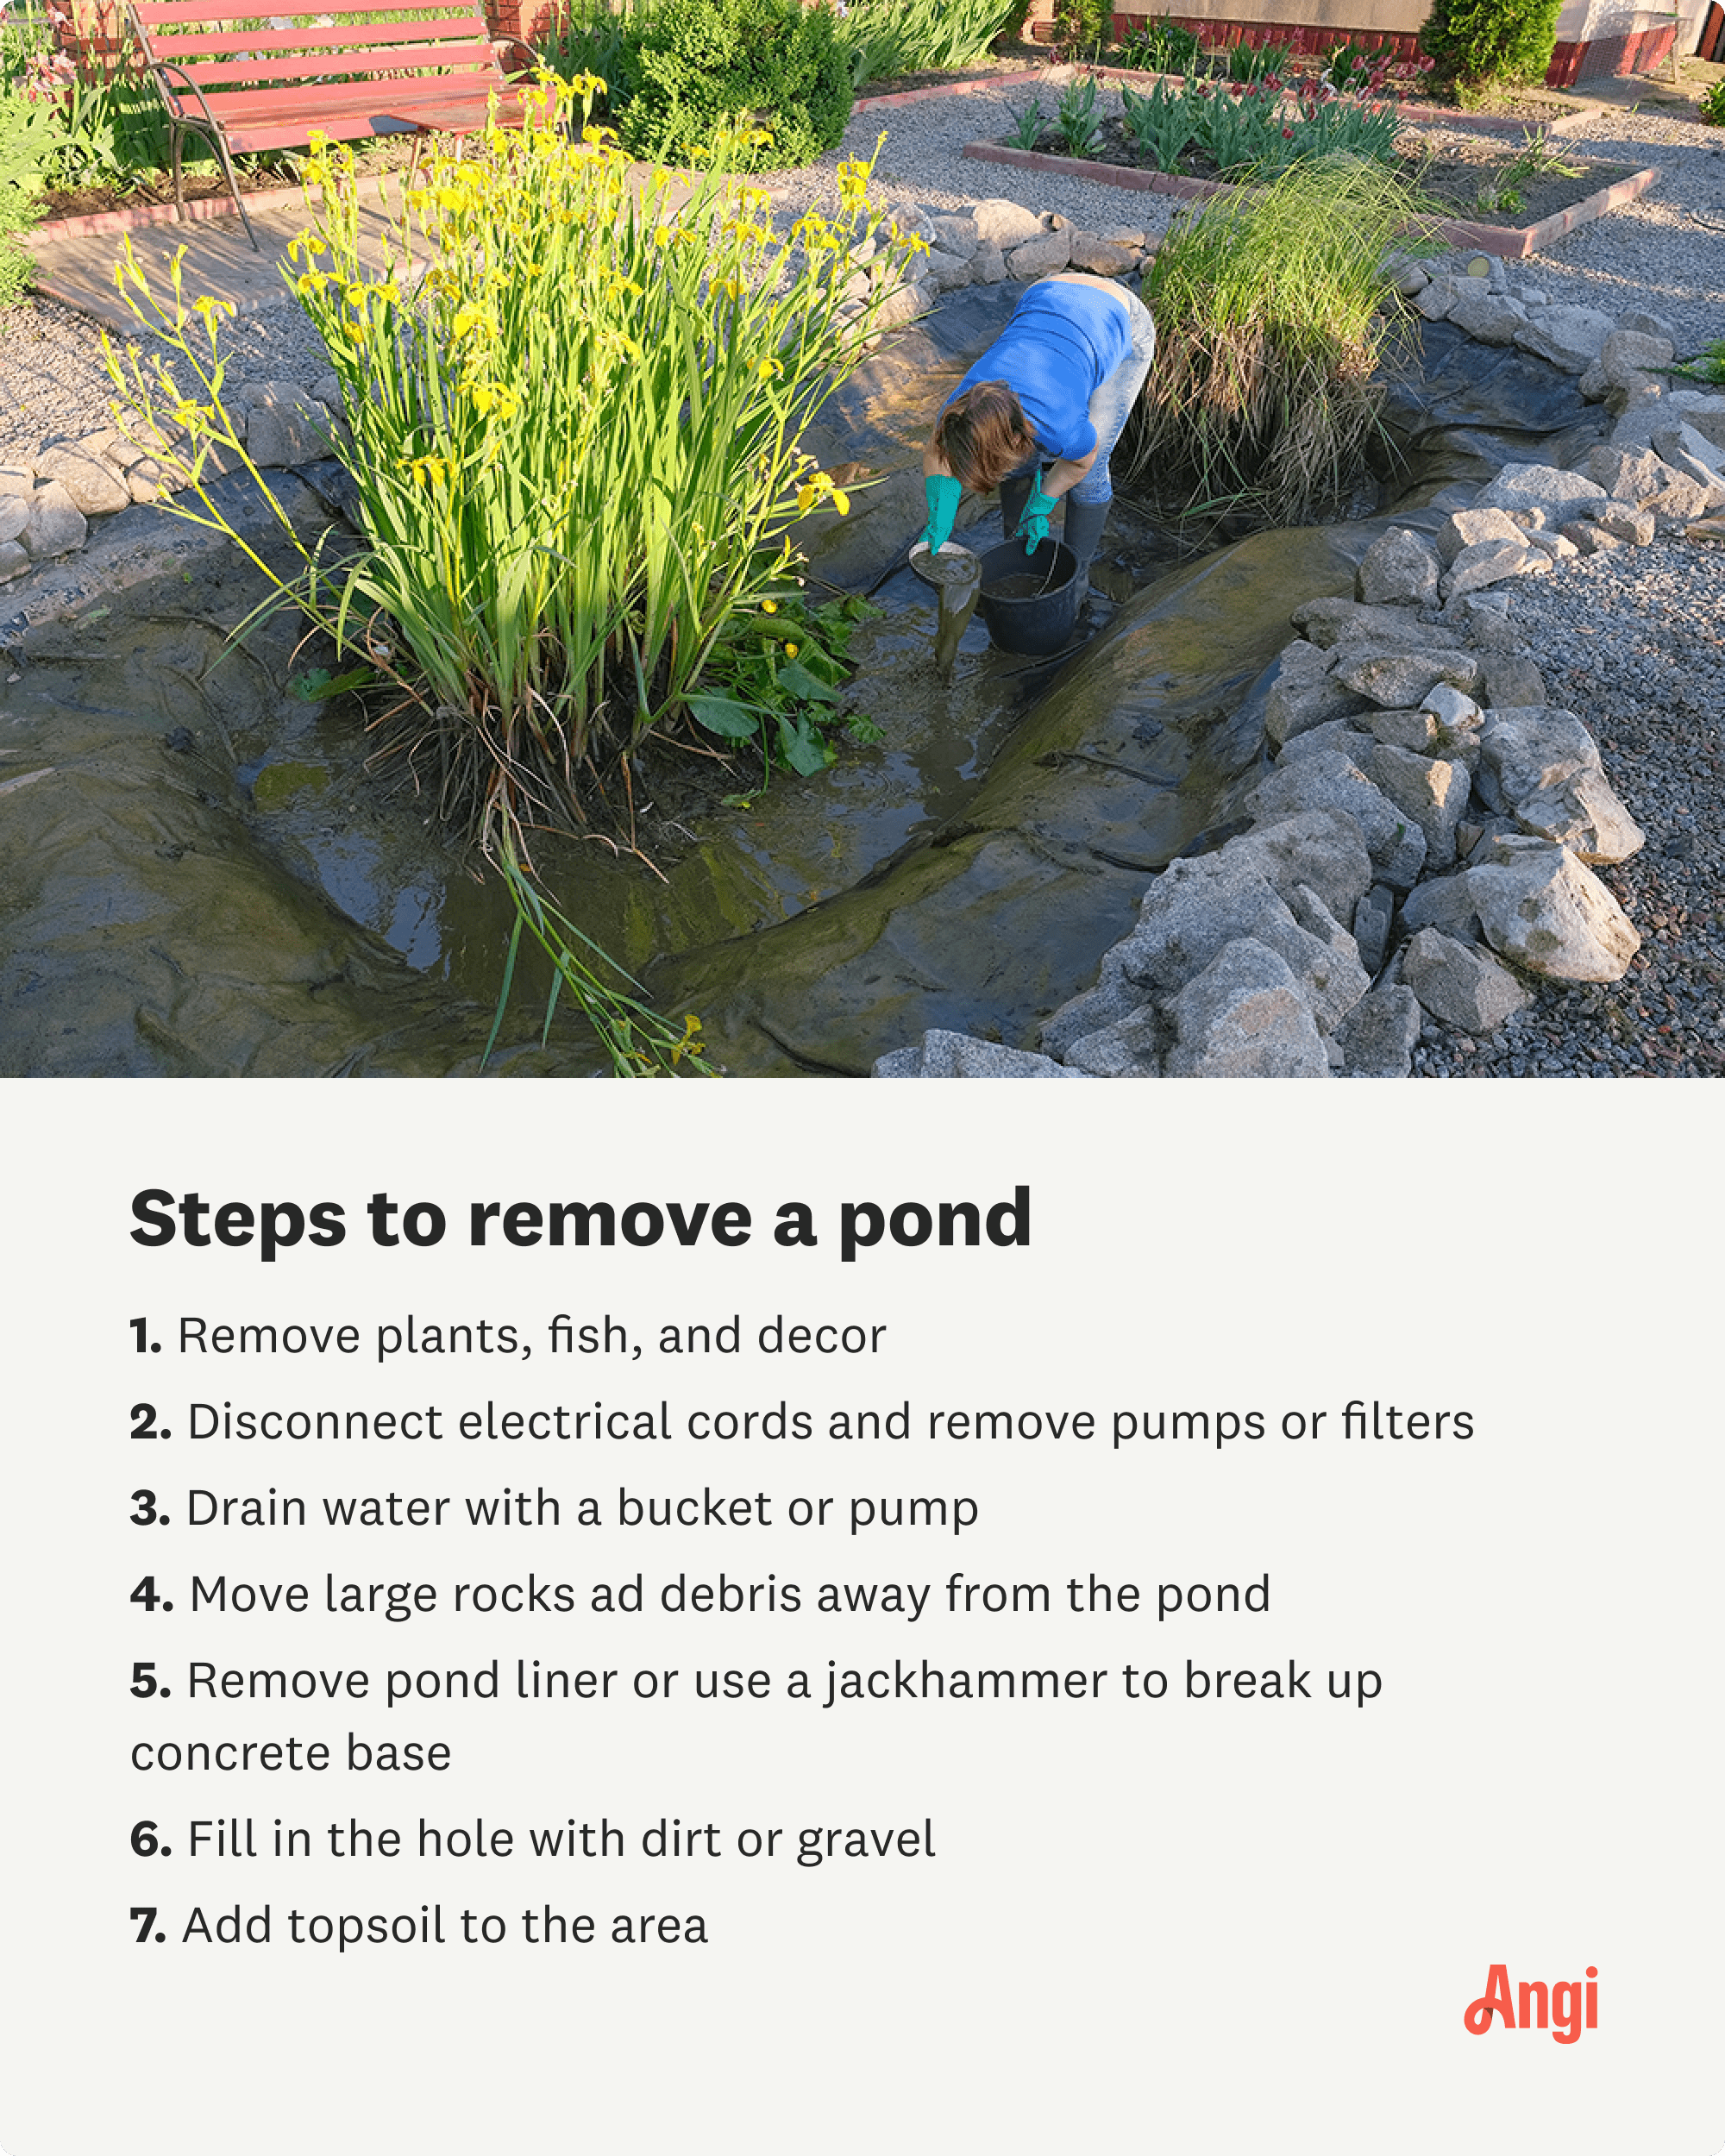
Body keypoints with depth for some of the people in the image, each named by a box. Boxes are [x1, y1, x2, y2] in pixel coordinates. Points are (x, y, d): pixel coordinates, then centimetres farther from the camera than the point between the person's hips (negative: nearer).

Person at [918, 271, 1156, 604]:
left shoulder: (1063, 430, -40)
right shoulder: (961, 411, -29)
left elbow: (1080, 463, -16)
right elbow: (936, 455, -8)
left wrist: (1039, 508, -7)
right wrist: (938, 523, -19)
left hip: (1119, 324, -4)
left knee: (1090, 471, -6)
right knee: (1020, 460, 1)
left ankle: (1075, 576, 17)